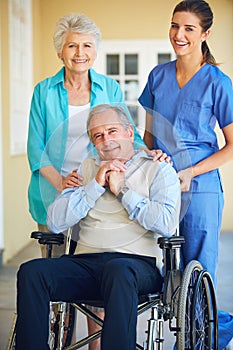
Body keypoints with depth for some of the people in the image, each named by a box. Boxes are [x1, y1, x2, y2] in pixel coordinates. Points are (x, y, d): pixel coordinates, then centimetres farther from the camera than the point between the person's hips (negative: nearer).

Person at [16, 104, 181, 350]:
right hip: (85, 262, 4)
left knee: (118, 269, -39)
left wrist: (122, 190, -2)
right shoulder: (87, 169, 22)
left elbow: (167, 224, -7)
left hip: (139, 262, -3)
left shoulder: (158, 169, 12)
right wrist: (96, 185, 2)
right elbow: (55, 222, 9)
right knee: (31, 271, -23)